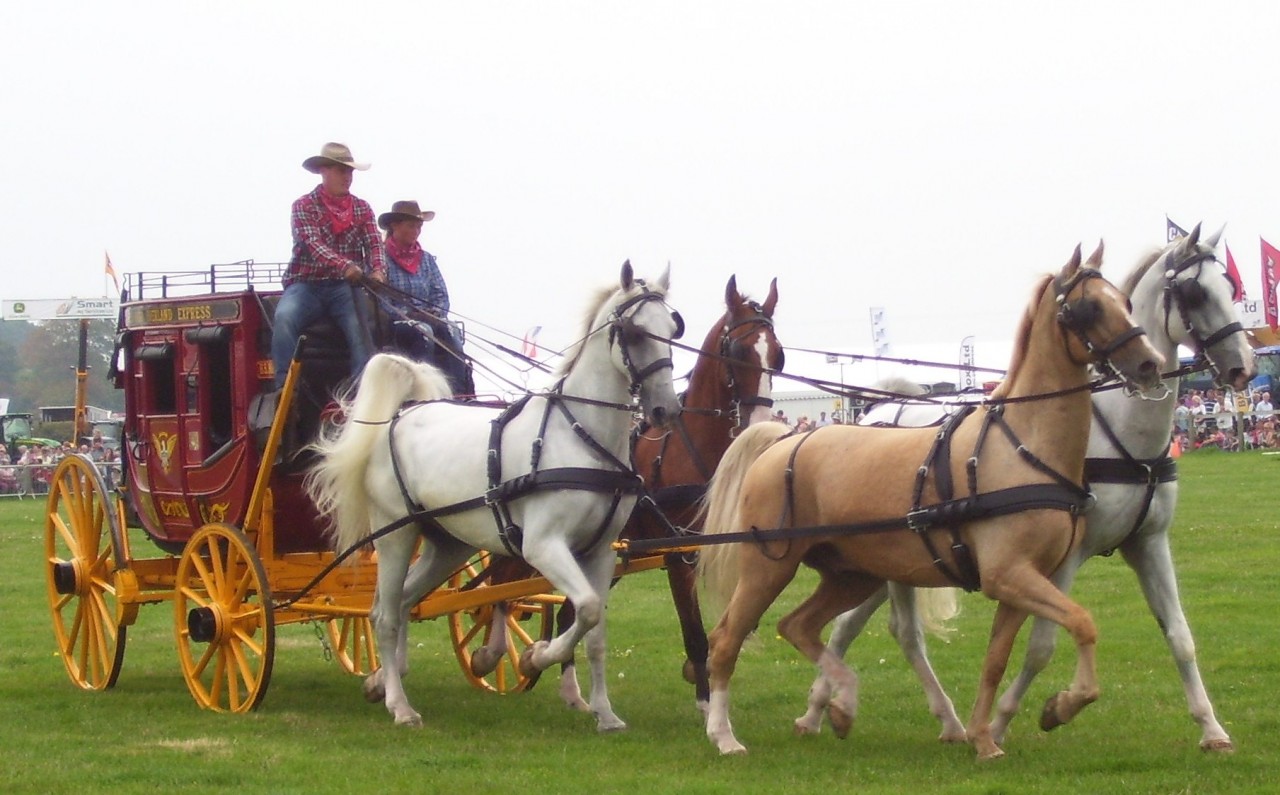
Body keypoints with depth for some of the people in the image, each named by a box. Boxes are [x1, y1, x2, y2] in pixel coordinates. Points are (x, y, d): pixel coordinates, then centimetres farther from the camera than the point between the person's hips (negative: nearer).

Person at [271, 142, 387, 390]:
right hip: (307, 285, -2)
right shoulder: (303, 207, 1)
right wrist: (345, 266, -34)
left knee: (363, 323, -30)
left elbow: (374, 244, 2)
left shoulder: (362, 208, 14)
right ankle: (285, 385, -31)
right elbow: (313, 244, -15)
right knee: (284, 317, -33)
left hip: (345, 287, 2)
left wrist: (378, 271, -23)